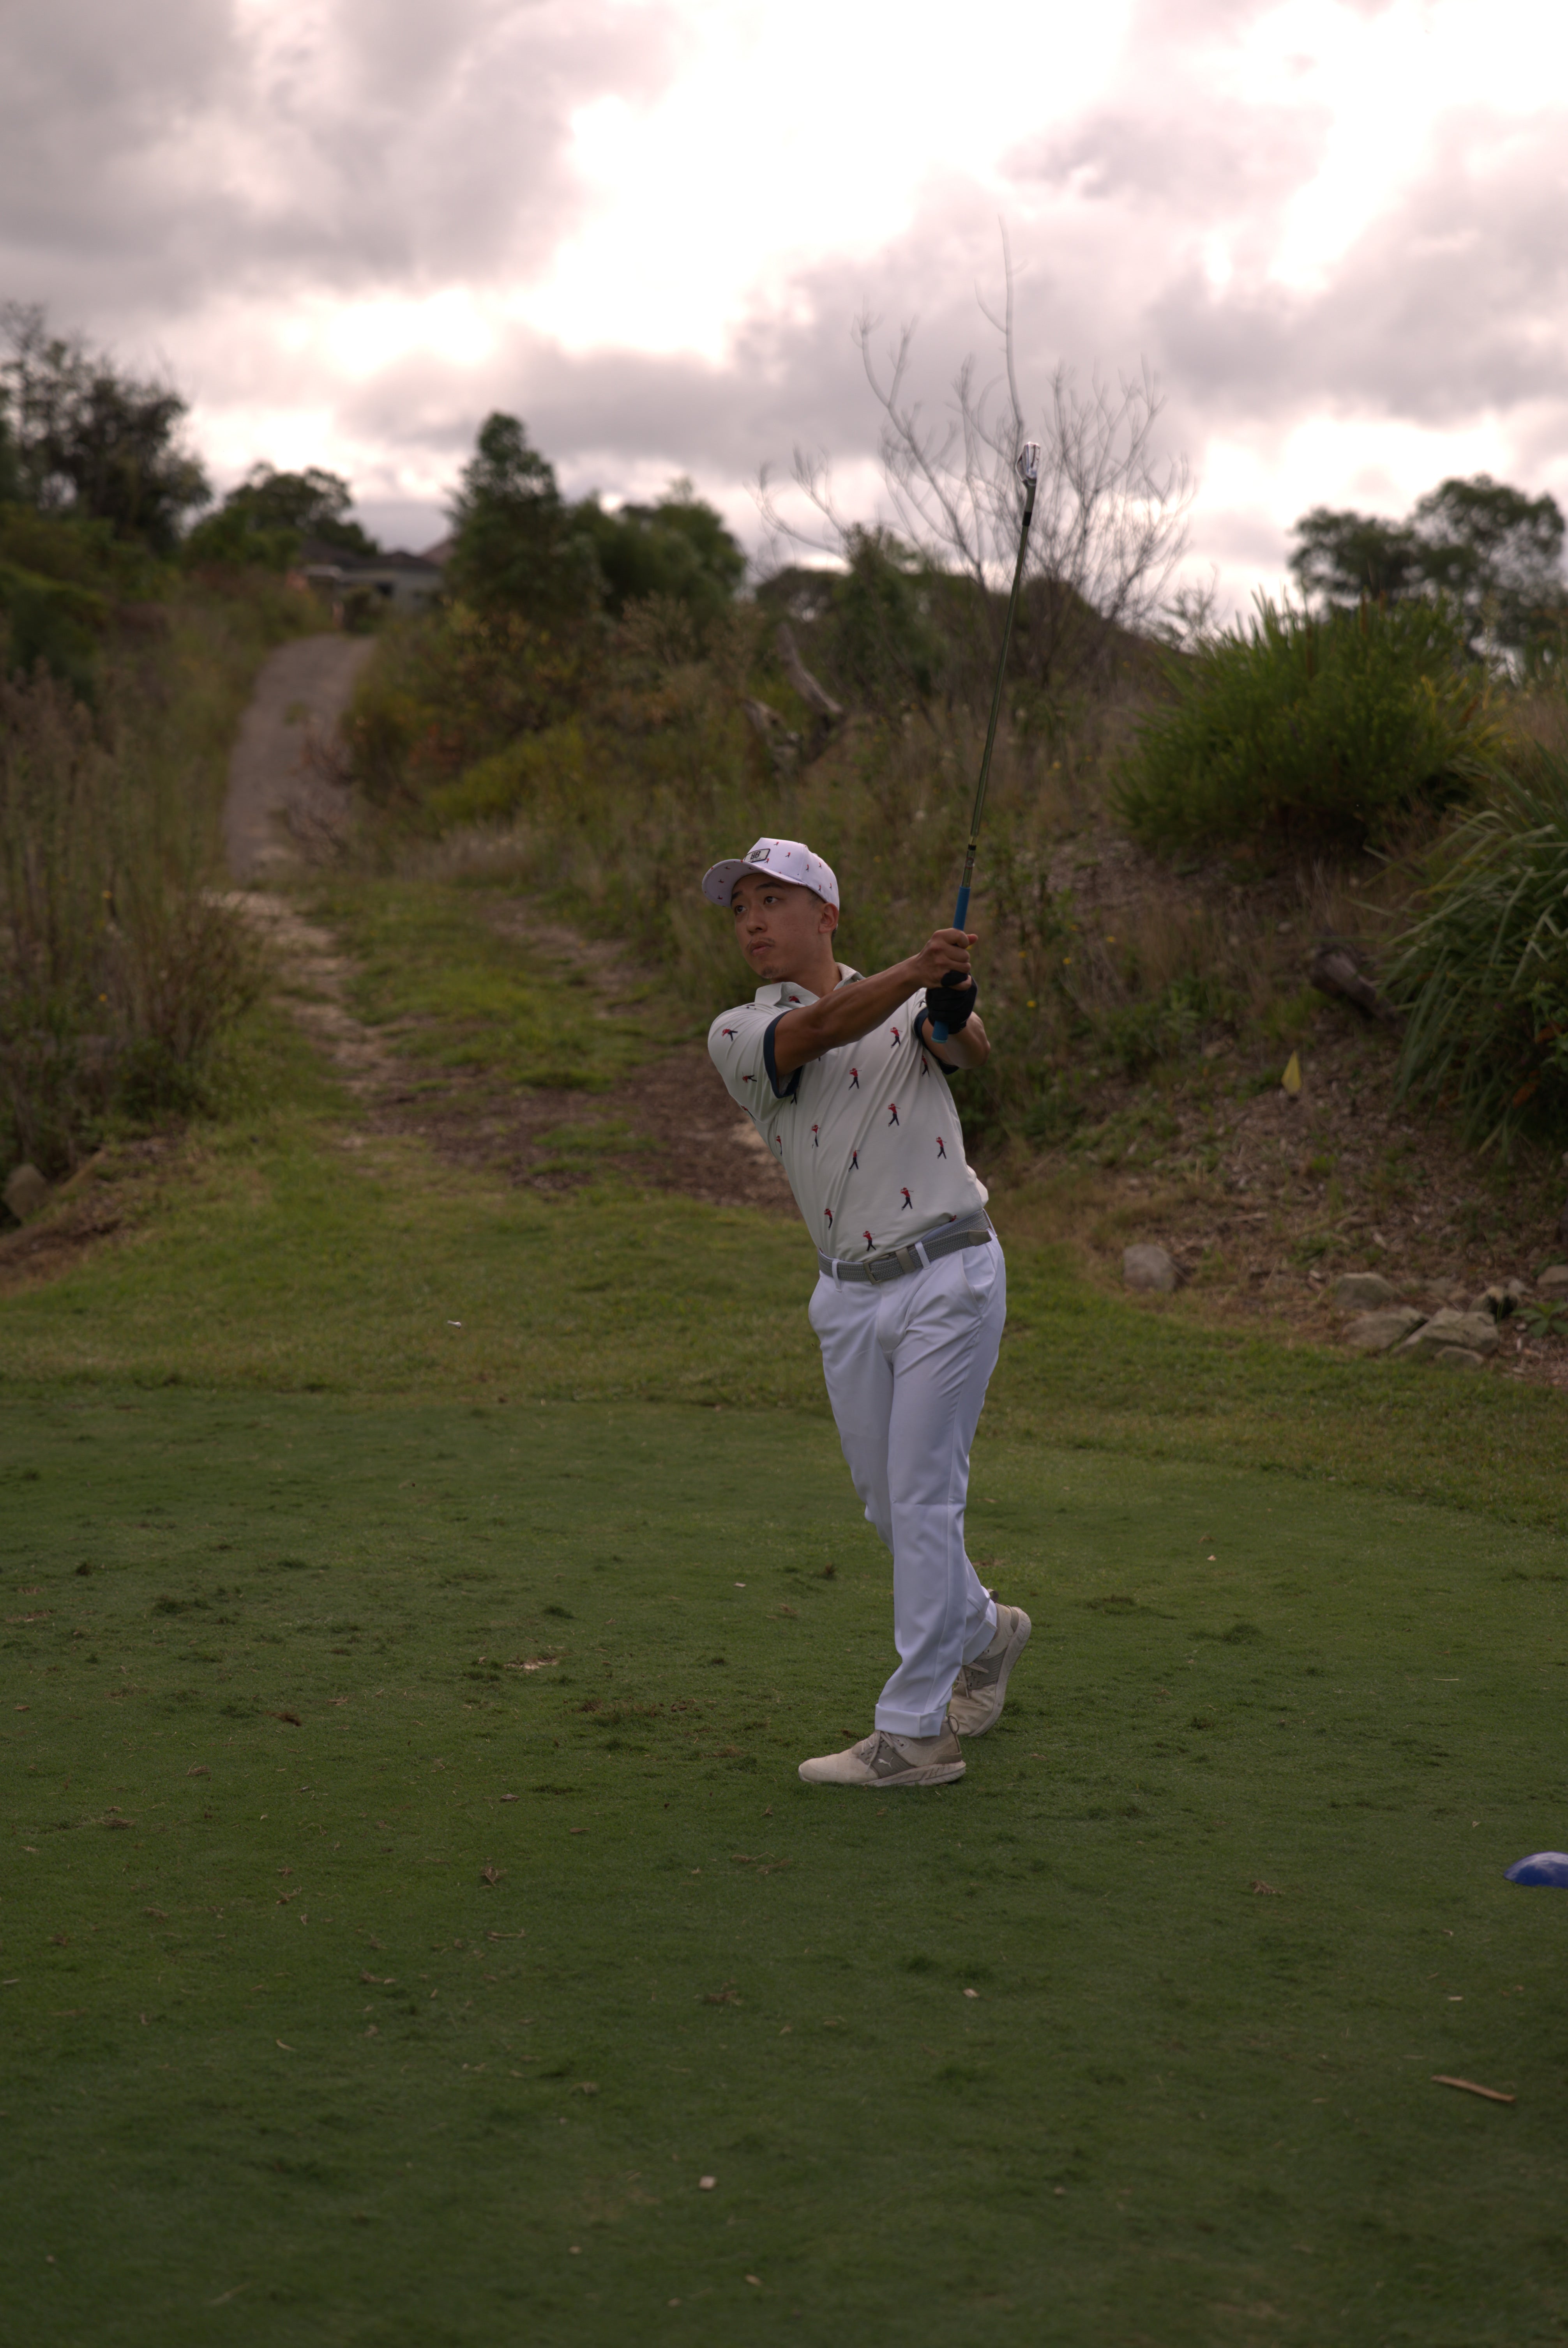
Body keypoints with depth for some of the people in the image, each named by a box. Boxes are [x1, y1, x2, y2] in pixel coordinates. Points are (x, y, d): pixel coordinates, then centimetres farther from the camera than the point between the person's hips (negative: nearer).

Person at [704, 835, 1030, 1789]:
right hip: (849, 1296, 3)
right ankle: (984, 1632, 41)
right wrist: (916, 971, -41)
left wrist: (957, 1009, -46)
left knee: (924, 1498, -5)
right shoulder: (738, 1034, 0)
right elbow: (822, 1030, -22)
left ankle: (916, 1732, 1)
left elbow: (970, 1050, -21)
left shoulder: (916, 1005, 2)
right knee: (888, 1503, 14)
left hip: (950, 1278, -3)